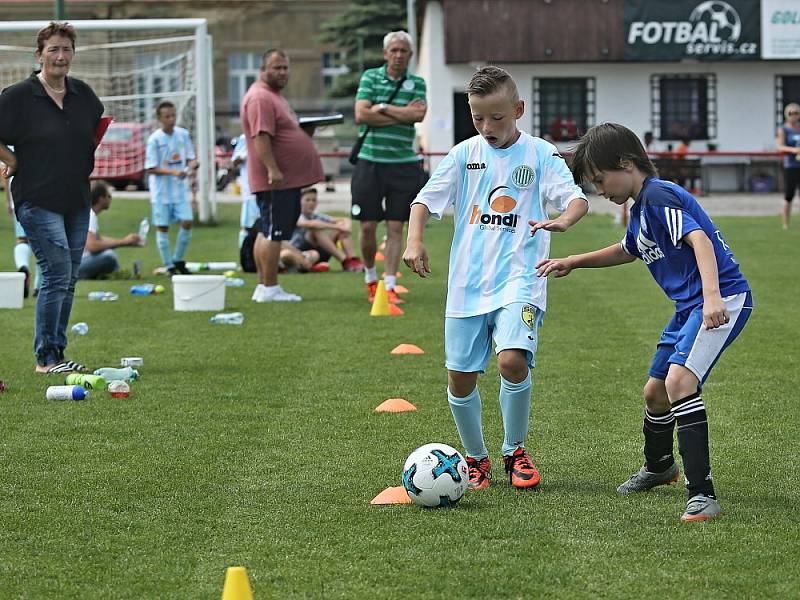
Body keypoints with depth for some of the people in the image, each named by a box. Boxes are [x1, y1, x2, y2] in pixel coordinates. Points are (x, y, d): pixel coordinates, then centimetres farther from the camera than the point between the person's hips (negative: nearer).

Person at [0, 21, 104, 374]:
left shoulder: (83, 94, 10)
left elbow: (100, 130, 28)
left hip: (77, 201, 7)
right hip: (38, 202, -7)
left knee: (68, 280, 9)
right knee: (56, 275, -13)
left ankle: (56, 355, 17)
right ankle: (46, 358, -7)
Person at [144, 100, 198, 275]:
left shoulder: (183, 134, 2)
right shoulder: (154, 139, -10)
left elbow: (191, 158, 10)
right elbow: (150, 168, -12)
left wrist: (192, 164, -14)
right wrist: (173, 172, -23)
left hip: (180, 188, 3)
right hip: (161, 191, -3)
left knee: (187, 222, -5)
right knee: (162, 227, 1)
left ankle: (178, 260, 13)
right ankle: (169, 267, 10)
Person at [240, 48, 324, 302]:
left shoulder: (273, 95, 20)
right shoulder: (260, 97, -15)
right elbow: (261, 137, -24)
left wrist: (304, 130, 15)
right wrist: (273, 169, -29)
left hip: (287, 179, 11)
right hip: (275, 181, -11)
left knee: (269, 232, 12)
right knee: (273, 233, -8)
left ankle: (263, 287, 16)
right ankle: (269, 288, -7)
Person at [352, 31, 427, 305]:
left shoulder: (416, 83, 6)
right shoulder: (370, 77, 3)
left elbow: (419, 114, -11)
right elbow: (361, 115, -10)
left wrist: (382, 108, -10)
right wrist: (403, 114, -10)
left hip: (403, 163, 1)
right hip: (370, 161, -1)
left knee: (395, 228, 0)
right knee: (368, 226, 2)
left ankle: (389, 286, 2)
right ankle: (370, 277, 23)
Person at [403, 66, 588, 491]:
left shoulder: (541, 154, 0)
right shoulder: (464, 155, 8)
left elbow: (577, 199, -9)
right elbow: (425, 200, 8)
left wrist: (564, 220, -31)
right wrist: (415, 240, -10)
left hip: (518, 280, -3)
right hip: (467, 284, 4)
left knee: (512, 360, -24)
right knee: (460, 376, 3)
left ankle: (515, 452, -1)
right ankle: (476, 459, 26)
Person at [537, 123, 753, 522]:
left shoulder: (659, 196, -15)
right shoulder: (640, 209, 16)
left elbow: (699, 239, -30)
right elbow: (627, 251, 37)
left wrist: (712, 296, -43)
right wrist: (572, 263, 36)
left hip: (722, 300, -11)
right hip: (690, 305, 11)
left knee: (679, 381, -27)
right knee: (655, 391, 22)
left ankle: (702, 495, -30)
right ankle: (658, 467, 51)